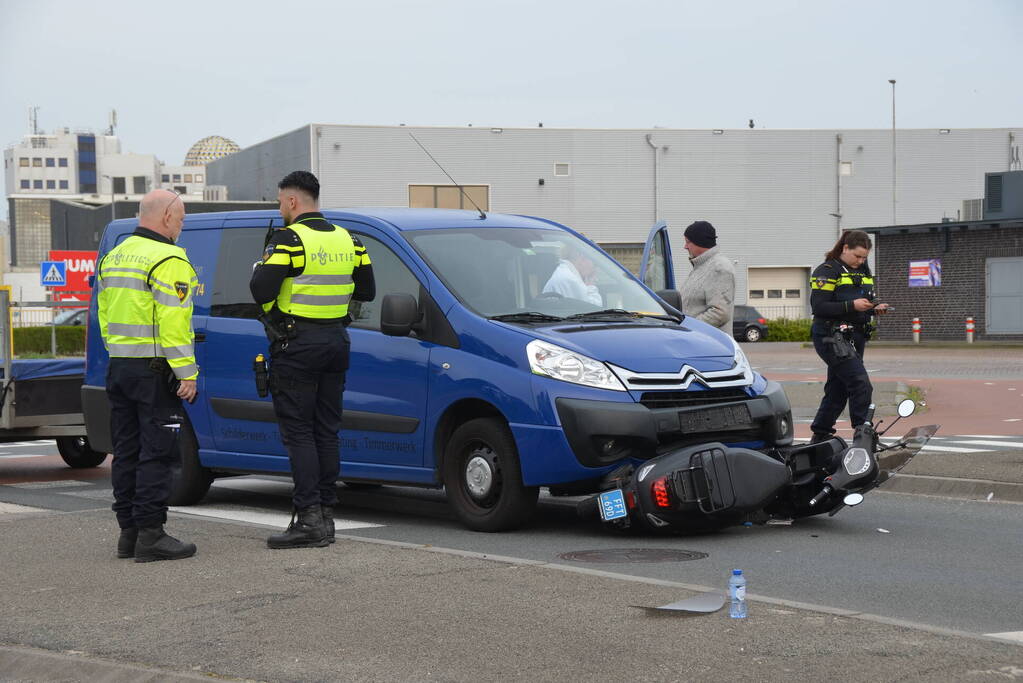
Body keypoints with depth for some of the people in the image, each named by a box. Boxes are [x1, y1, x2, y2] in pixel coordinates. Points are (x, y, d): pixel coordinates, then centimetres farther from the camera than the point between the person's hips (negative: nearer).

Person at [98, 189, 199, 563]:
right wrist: (186, 373, -17)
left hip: (119, 368, 9)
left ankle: (129, 531, 16)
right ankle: (150, 535, -6)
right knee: (155, 453, -6)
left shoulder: (114, 256, 15)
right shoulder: (168, 260, -13)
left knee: (127, 451, 12)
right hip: (155, 371, -8)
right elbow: (172, 321, -19)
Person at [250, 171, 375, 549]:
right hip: (336, 343, 7)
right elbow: (367, 291, 16)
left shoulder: (289, 239, -13)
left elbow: (261, 290, -19)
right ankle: (326, 514, 14)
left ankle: (309, 518, -8)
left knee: (298, 431, -4)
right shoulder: (348, 240, 10)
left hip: (296, 347, -7)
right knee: (326, 430, 12)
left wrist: (262, 267, 1)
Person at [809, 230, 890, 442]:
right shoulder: (827, 271, -7)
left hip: (856, 337, 9)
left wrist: (874, 308, 6)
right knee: (861, 386, -17)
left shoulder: (863, 271, 19)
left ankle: (820, 436, 19)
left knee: (838, 389, 10)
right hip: (832, 338, -8)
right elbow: (819, 307, -16)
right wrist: (851, 305, -22)